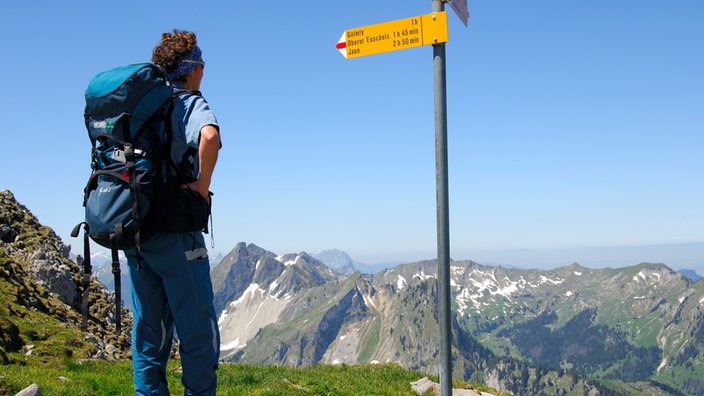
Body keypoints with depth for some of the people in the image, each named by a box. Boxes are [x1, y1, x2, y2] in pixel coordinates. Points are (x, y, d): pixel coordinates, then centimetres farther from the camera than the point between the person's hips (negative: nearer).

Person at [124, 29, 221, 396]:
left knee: (148, 330, 14)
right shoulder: (191, 104, -6)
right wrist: (203, 184, -18)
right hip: (174, 233, -7)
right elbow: (209, 136, -29)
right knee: (198, 331, 3)